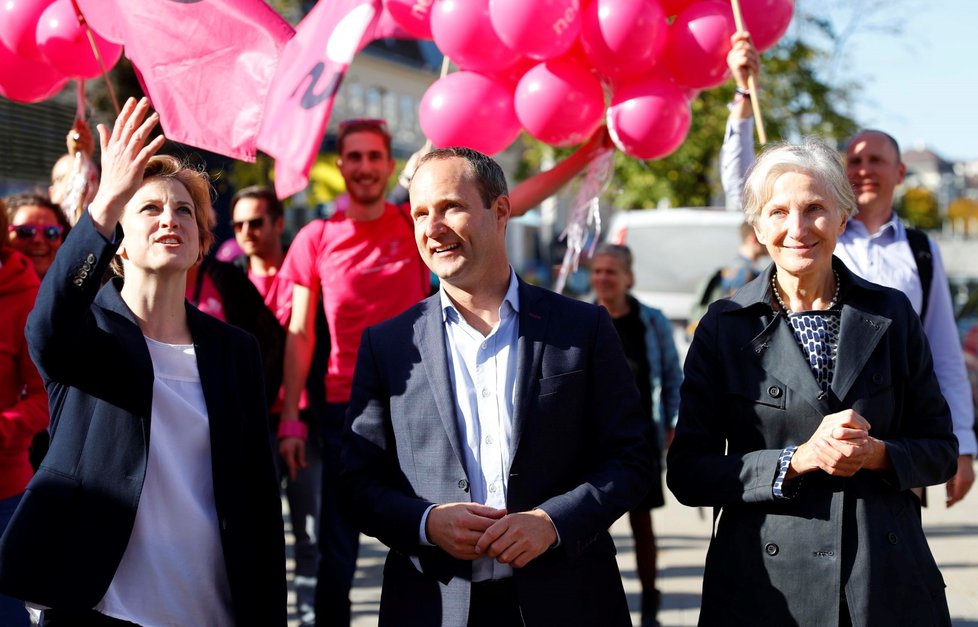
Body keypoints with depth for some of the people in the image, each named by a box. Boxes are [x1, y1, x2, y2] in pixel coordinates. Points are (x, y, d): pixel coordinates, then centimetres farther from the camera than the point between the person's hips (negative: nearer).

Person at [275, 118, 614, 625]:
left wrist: (586, 155, -13)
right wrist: (291, 419, -3)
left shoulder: (417, 223, 1)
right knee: (337, 554, 4)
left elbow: (512, 203, -5)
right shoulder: (316, 239, 1)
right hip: (346, 411, 0)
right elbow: (300, 335, 2)